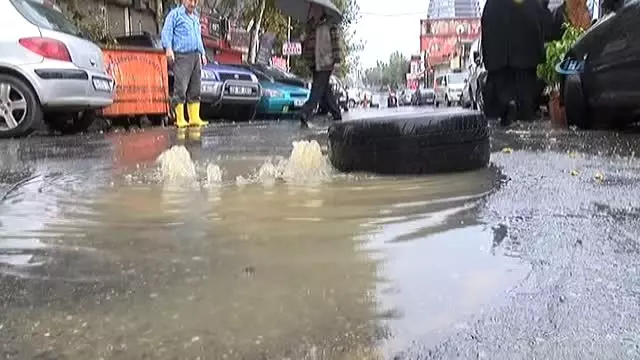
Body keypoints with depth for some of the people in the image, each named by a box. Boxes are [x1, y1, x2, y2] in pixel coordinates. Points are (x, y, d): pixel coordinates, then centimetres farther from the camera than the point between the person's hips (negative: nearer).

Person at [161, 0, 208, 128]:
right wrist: (168, 48, -20)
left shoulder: (196, 17, 24)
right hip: (182, 56, -7)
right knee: (181, 89, -11)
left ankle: (195, 118, 8)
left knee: (195, 90, 5)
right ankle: (180, 120, -11)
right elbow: (166, 32, -6)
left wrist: (202, 53, 25)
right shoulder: (175, 14, 2)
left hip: (196, 56, 7)